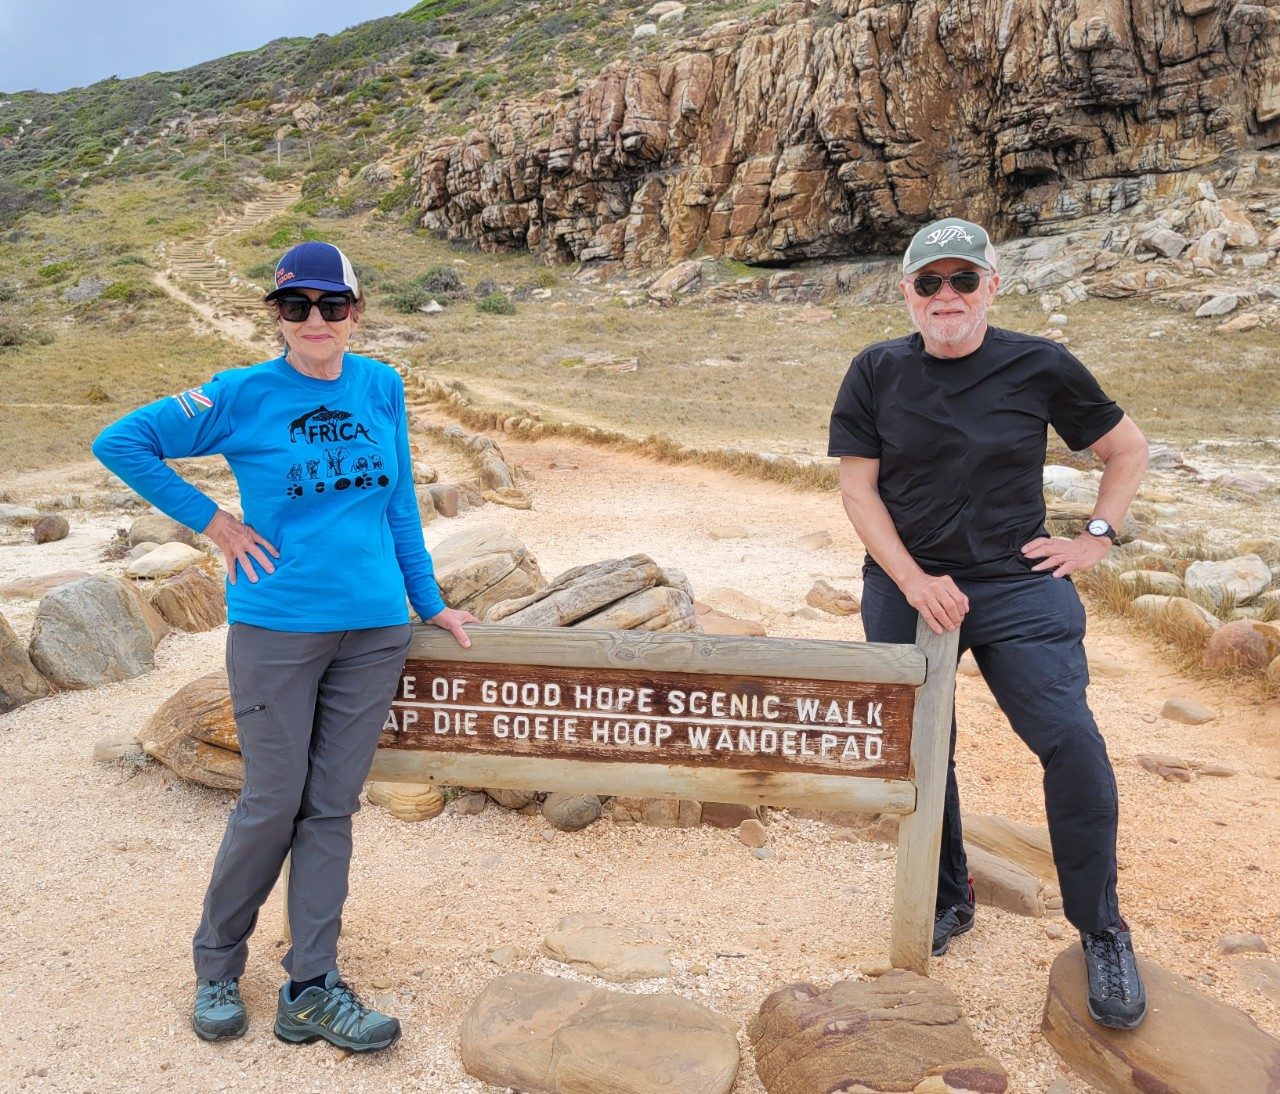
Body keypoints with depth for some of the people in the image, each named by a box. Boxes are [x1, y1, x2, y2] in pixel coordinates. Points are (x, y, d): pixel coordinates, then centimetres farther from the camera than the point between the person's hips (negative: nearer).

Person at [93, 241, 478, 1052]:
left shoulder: (382, 387, 5)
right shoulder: (244, 395, -5)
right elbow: (120, 442, -1)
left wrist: (430, 603, 14)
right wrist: (211, 520, -4)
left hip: (373, 630, 3)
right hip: (276, 631, -3)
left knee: (332, 809, 8)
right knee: (273, 804, 5)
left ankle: (312, 989, 18)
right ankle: (217, 966, 28)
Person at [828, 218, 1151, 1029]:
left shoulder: (1040, 367, -3)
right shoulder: (878, 373, -1)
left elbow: (1128, 450, 10)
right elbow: (858, 486, -2)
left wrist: (1097, 538, 0)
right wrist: (915, 581, -11)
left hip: (1020, 586, -1)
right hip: (907, 588, 2)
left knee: (1072, 742, -14)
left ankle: (1102, 933, 7)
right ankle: (947, 900, 34)